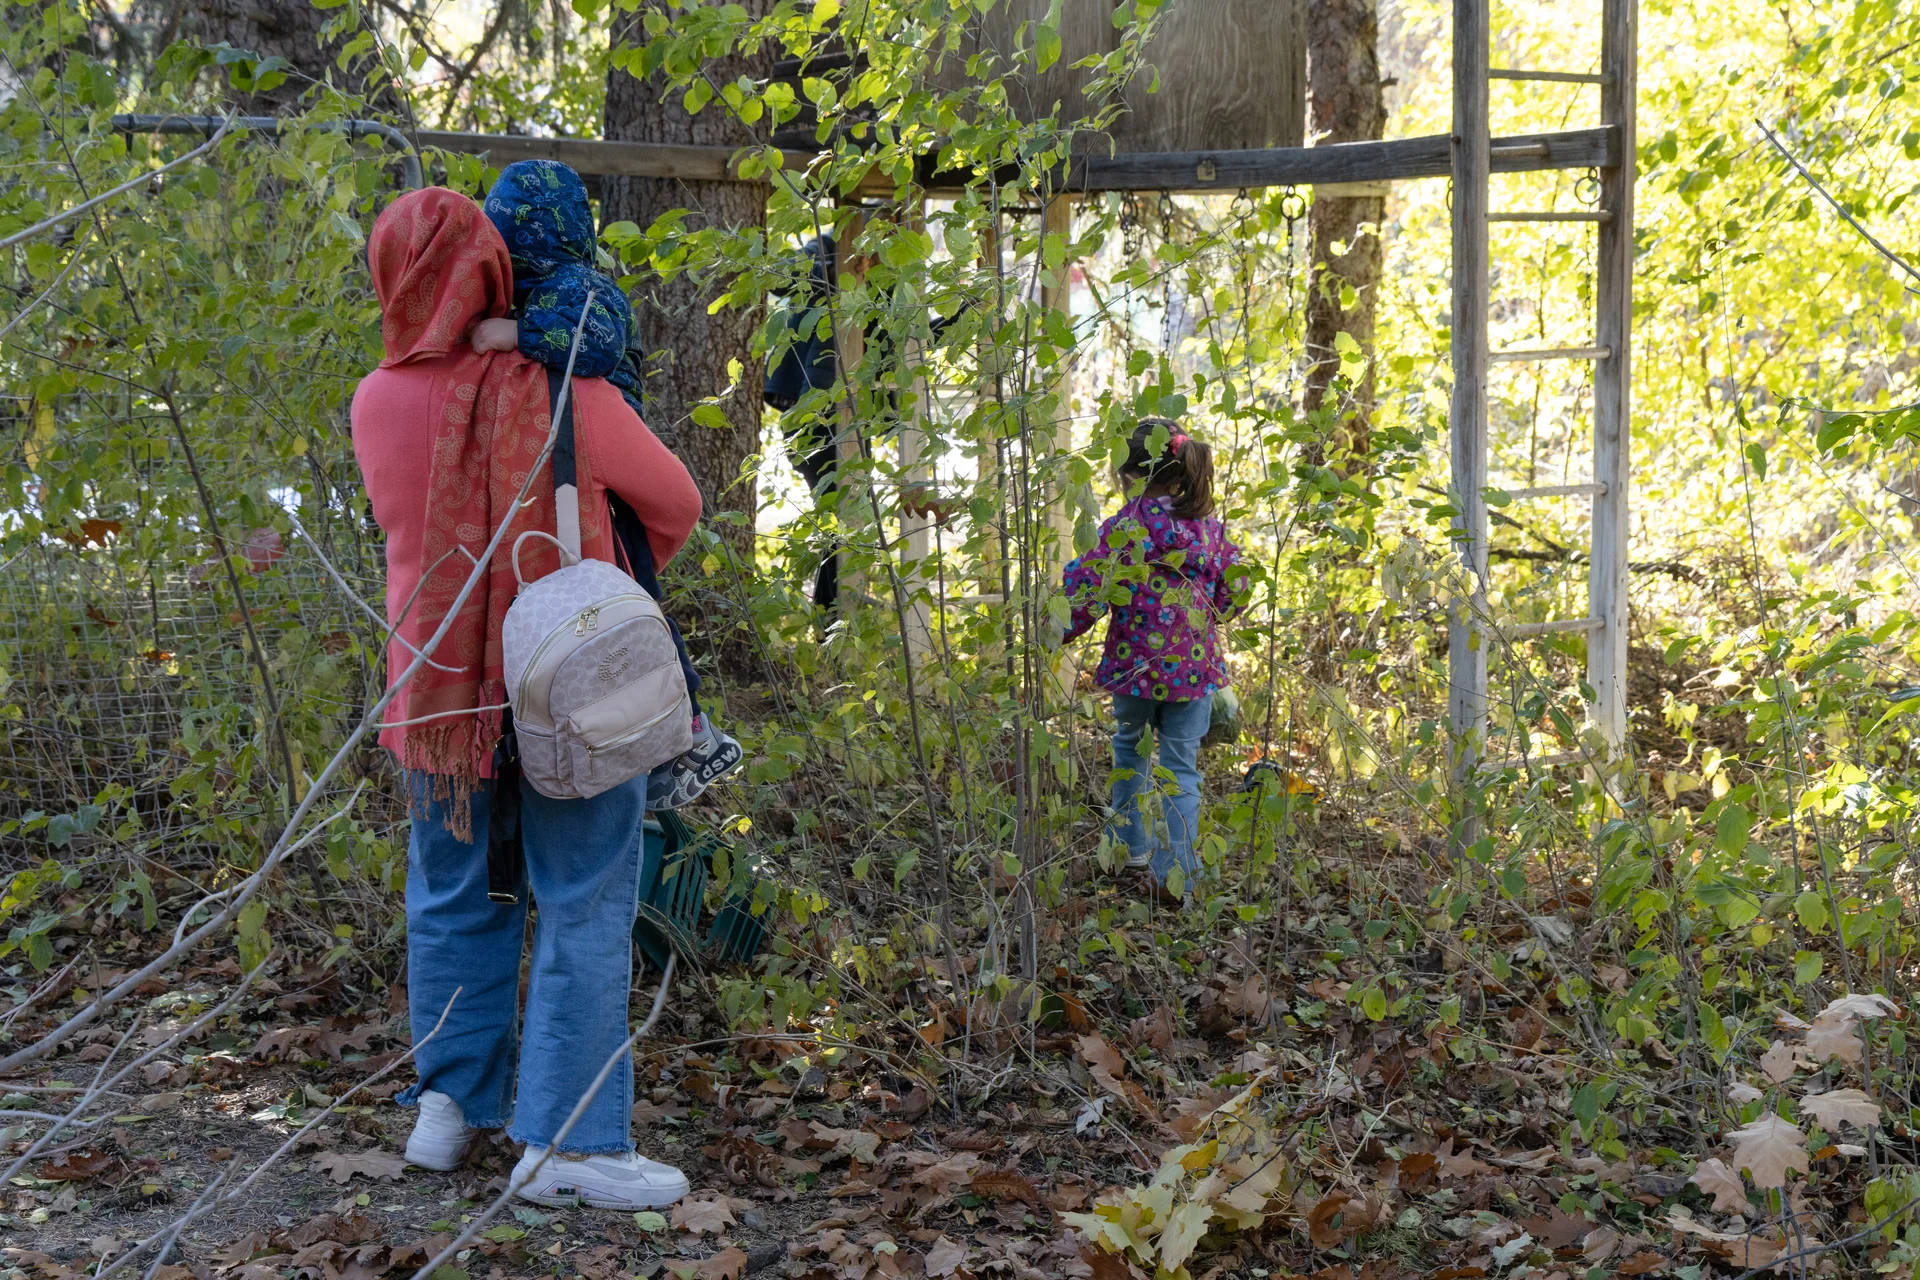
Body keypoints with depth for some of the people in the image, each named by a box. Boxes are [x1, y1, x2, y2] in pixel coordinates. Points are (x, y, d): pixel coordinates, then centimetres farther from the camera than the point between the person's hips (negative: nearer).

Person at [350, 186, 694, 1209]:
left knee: (453, 895, 18)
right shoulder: (566, 397, -13)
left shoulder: (375, 401, -4)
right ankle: (564, 1142, 2)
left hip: (438, 688, 4)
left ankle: (450, 1104, 23)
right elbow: (675, 505, 2)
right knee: (584, 908, 1)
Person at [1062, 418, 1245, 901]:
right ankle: (1175, 873, 0)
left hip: (1137, 662, -2)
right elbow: (1231, 594, 6)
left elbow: (1091, 591, -15)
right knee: (1181, 766, 7)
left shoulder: (1125, 525, -13)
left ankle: (1132, 846, 35)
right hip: (1196, 664, 2)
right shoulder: (1210, 526, 0)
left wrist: (1060, 632, 0)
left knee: (1131, 752, 22)